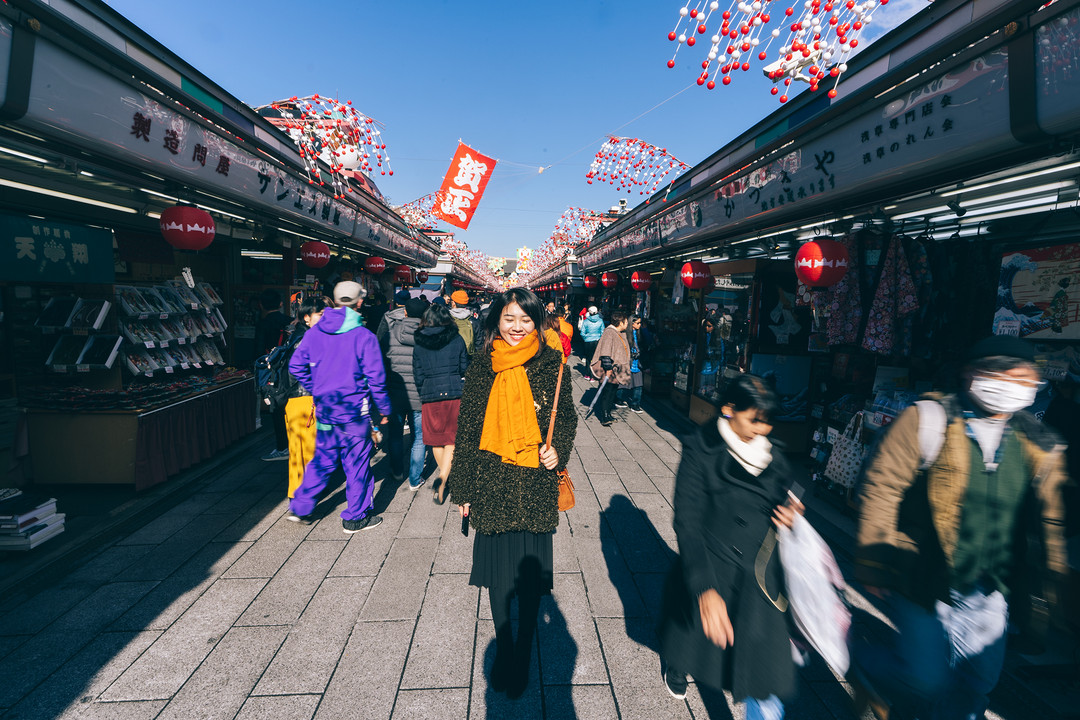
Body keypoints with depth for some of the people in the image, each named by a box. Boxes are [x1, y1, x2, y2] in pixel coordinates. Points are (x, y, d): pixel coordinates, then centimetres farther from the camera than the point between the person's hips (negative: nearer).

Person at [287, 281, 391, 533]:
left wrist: (316, 390, 16)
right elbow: (375, 378, -14)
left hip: (324, 409, 5)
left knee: (322, 459, 20)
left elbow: (296, 365, 7)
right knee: (357, 462, 8)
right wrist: (384, 408, -3)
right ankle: (355, 517, 18)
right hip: (354, 411, -5)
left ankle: (300, 507, 25)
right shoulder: (364, 336, -14)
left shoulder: (315, 332, 2)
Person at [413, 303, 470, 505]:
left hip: (430, 395, 2)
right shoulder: (457, 339, -1)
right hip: (455, 392, -1)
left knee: (436, 438, 16)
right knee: (452, 438, 2)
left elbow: (418, 375, 5)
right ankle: (443, 479, -16)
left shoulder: (419, 344, 2)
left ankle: (443, 477, 31)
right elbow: (465, 369, 3)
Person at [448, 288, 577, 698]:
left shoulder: (550, 364, -3)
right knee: (497, 572, 13)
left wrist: (558, 449, -13)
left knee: (530, 572, 7)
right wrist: (463, 489, 6)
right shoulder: (482, 366, 1)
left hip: (534, 484, -1)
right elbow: (466, 428, 5)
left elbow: (567, 416, 7)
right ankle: (503, 651, 38)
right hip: (491, 483, 2)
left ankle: (523, 655, 30)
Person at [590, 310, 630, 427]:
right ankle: (604, 418, 1)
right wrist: (608, 368, -23)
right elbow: (605, 352, -21)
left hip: (616, 370, 9)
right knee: (607, 393, -5)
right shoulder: (609, 332, -16)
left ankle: (608, 414, 25)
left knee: (612, 392, 15)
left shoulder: (620, 333, 14)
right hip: (610, 370, -9)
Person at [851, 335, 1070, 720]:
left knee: (978, 682, 14)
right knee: (925, 680, -6)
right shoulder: (929, 419, -12)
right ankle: (860, 654, 24)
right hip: (920, 582, -5)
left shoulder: (1039, 446, 4)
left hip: (988, 593, 6)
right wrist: (874, 566, -13)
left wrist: (1050, 584, 13)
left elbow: (1048, 522, 14)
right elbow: (882, 489, -14)